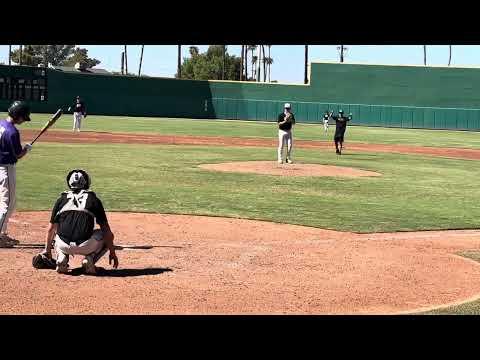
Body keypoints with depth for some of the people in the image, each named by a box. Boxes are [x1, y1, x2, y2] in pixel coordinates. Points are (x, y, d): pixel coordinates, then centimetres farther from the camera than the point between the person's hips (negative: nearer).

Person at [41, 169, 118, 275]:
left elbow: (51, 229, 25)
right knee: (106, 237, 26)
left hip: (64, 246, 2)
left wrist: (47, 250, 39)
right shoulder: (94, 199, 13)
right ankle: (89, 259, 2)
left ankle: (61, 258, 7)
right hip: (86, 246, -2)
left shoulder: (61, 199, 18)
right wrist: (112, 252, 24)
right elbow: (106, 229, 14)